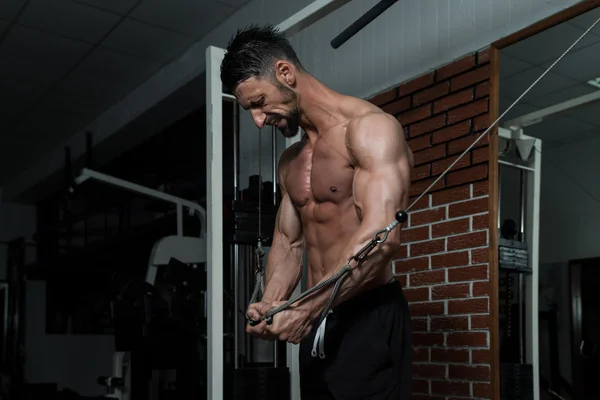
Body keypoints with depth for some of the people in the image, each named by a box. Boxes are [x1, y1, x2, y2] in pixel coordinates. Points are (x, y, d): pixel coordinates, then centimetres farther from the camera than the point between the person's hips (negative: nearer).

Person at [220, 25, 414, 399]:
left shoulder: (369, 128, -12)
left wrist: (304, 308, -21)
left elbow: (382, 237, -22)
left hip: (369, 317, -8)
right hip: (316, 322, 8)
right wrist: (270, 305, -3)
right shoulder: (290, 161, 16)